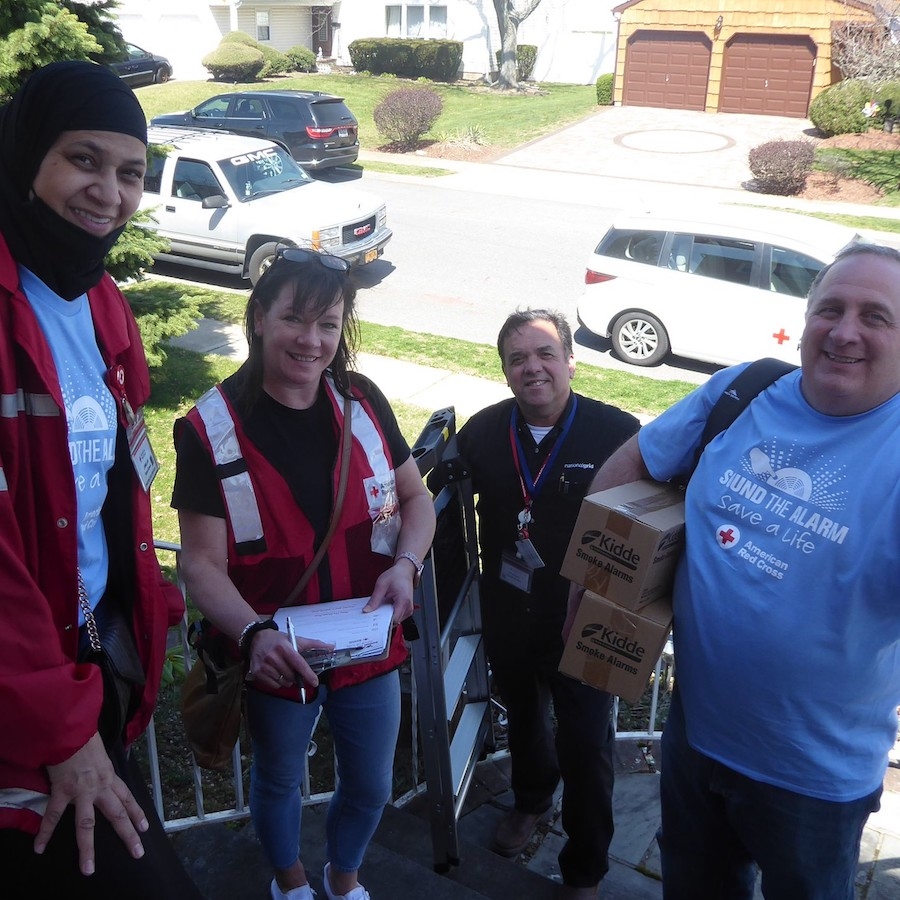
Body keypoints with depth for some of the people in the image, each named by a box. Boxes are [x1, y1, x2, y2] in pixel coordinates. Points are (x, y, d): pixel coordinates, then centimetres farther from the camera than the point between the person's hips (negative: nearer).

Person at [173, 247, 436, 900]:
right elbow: (203, 562, -18)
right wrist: (256, 635, -34)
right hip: (278, 655, -2)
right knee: (279, 781, 25)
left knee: (371, 787, 22)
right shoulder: (212, 429, -17)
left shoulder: (362, 402, -7)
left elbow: (416, 497, 2)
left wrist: (406, 564, -18)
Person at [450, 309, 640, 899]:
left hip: (585, 624, -4)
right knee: (522, 716, 28)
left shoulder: (617, 432, -19)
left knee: (585, 746, 9)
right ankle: (531, 800, 59)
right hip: (509, 617, 4)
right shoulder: (482, 432, -6)